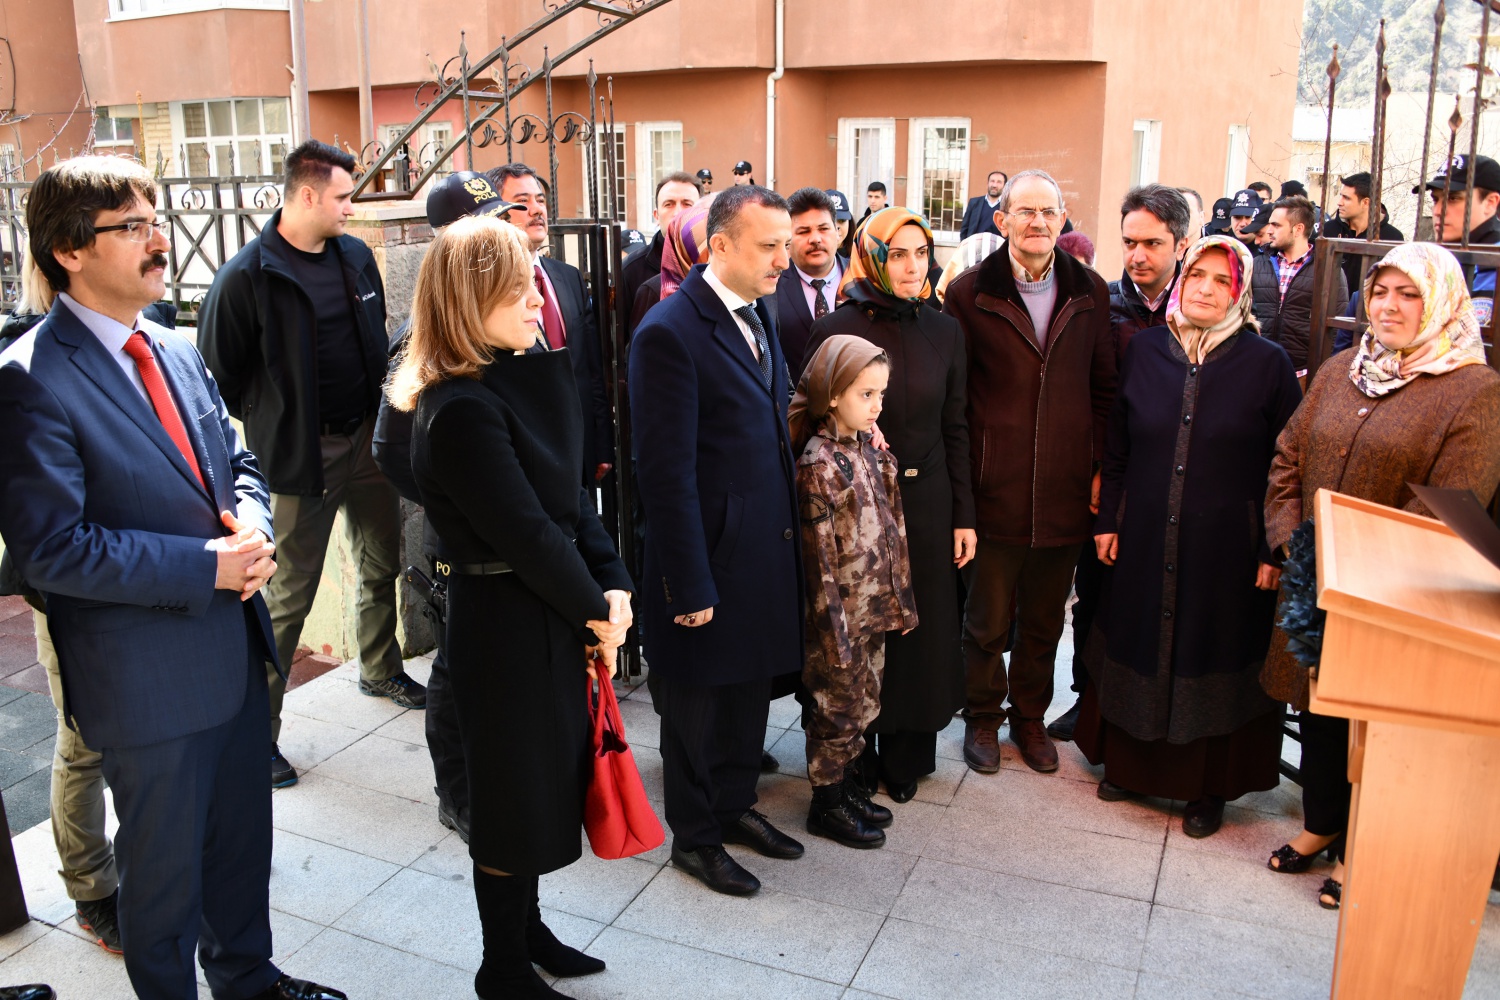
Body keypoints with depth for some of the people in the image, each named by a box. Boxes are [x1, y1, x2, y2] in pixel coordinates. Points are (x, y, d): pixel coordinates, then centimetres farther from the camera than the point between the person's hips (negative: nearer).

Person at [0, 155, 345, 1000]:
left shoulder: (179, 351, 7)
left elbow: (237, 462, 15)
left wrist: (251, 521, -7)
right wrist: (208, 567, -21)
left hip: (237, 649, 7)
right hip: (149, 675, -7)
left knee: (243, 839, 23)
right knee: (166, 868, 13)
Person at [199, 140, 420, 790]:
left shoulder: (356, 257, 6)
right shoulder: (247, 276, -13)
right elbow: (220, 373, -9)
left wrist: (383, 412, 11)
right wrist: (266, 432, -3)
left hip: (368, 440, 6)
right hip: (301, 458, -6)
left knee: (381, 565, 19)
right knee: (288, 596, 0)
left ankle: (380, 670, 41)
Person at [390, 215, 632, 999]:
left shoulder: (526, 381, 5)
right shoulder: (461, 410, -23)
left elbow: (571, 496, 5)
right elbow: (523, 531, -22)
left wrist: (612, 584, -4)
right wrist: (594, 610, -11)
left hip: (554, 615, 9)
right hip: (506, 625, -9)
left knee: (546, 777, 21)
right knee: (516, 790, 8)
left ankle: (525, 927, 42)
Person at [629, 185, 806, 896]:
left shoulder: (760, 311, 8)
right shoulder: (670, 332, -20)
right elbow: (667, 472, -20)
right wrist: (690, 585, -19)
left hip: (768, 552, 8)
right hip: (712, 560, -8)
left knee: (750, 690, 22)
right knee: (697, 704, 12)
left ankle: (735, 805, 43)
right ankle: (694, 837, 32)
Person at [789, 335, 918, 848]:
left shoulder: (869, 449, 5)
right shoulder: (818, 463, -19)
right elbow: (818, 555, -18)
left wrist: (898, 601, 13)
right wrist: (833, 626, -17)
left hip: (874, 608, 8)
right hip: (841, 613, -7)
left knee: (863, 704, 19)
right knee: (840, 706, 7)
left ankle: (846, 784, 36)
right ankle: (826, 803, 24)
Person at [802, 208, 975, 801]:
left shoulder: (943, 332, 4)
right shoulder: (836, 330, -6)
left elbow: (955, 429, 6)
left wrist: (964, 515, 5)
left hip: (927, 503, 3)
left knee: (922, 631, 10)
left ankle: (906, 757, 29)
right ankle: (855, 757, 26)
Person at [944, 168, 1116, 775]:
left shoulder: (1090, 292, 5)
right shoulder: (970, 292, -4)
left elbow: (1104, 388, 10)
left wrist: (1100, 467, 3)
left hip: (1065, 493, 3)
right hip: (993, 491, -2)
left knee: (1045, 621, 16)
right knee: (986, 621, 11)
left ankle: (1030, 717, 35)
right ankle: (982, 718, 31)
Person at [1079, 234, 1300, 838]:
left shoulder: (1267, 363, -6)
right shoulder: (1144, 349, 1)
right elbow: (1116, 444, 7)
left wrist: (1274, 551, -8)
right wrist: (1107, 519, 4)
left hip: (1226, 547, -2)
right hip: (1144, 540, 3)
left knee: (1216, 657, 9)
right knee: (1138, 647, 13)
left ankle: (1209, 786, 26)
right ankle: (1130, 761, 33)